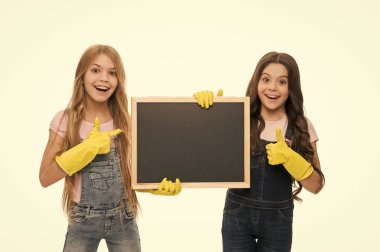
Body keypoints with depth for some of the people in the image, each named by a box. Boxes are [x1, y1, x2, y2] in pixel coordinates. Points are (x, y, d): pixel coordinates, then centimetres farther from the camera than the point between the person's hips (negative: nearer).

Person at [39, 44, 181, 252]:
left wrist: (159, 185, -19)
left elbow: (134, 171, 1)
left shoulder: (125, 121, -4)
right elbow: (45, 178, -12)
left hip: (123, 219, 1)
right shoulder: (65, 120, -9)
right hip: (83, 221, -1)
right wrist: (89, 148, -20)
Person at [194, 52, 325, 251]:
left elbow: (316, 185, -4)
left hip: (277, 221, 1)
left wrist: (289, 158, -20)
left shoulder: (302, 127, -4)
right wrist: (203, 103, -19)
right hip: (237, 216, -1)